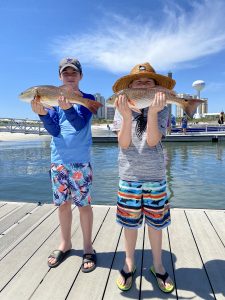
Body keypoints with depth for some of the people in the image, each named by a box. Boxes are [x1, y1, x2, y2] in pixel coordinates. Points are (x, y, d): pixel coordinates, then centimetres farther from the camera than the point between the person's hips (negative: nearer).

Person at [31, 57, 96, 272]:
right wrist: (42, 113, -21)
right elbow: (54, 130, -3)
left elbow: (80, 125, -15)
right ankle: (65, 243, 30)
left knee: (83, 204, 3)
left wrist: (68, 108, -33)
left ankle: (88, 247, 20)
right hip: (58, 160, 3)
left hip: (80, 160, -3)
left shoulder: (87, 99, 1)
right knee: (62, 204, 12)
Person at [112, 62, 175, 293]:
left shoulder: (162, 108, -2)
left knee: (156, 222, 12)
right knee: (130, 221, 11)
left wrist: (152, 112, -27)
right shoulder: (122, 108, -2)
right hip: (129, 174, 0)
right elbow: (123, 144, -11)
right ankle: (129, 263, 35)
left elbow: (152, 141, -14)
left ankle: (157, 265, 35)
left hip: (156, 174, 1)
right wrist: (127, 116, -26)